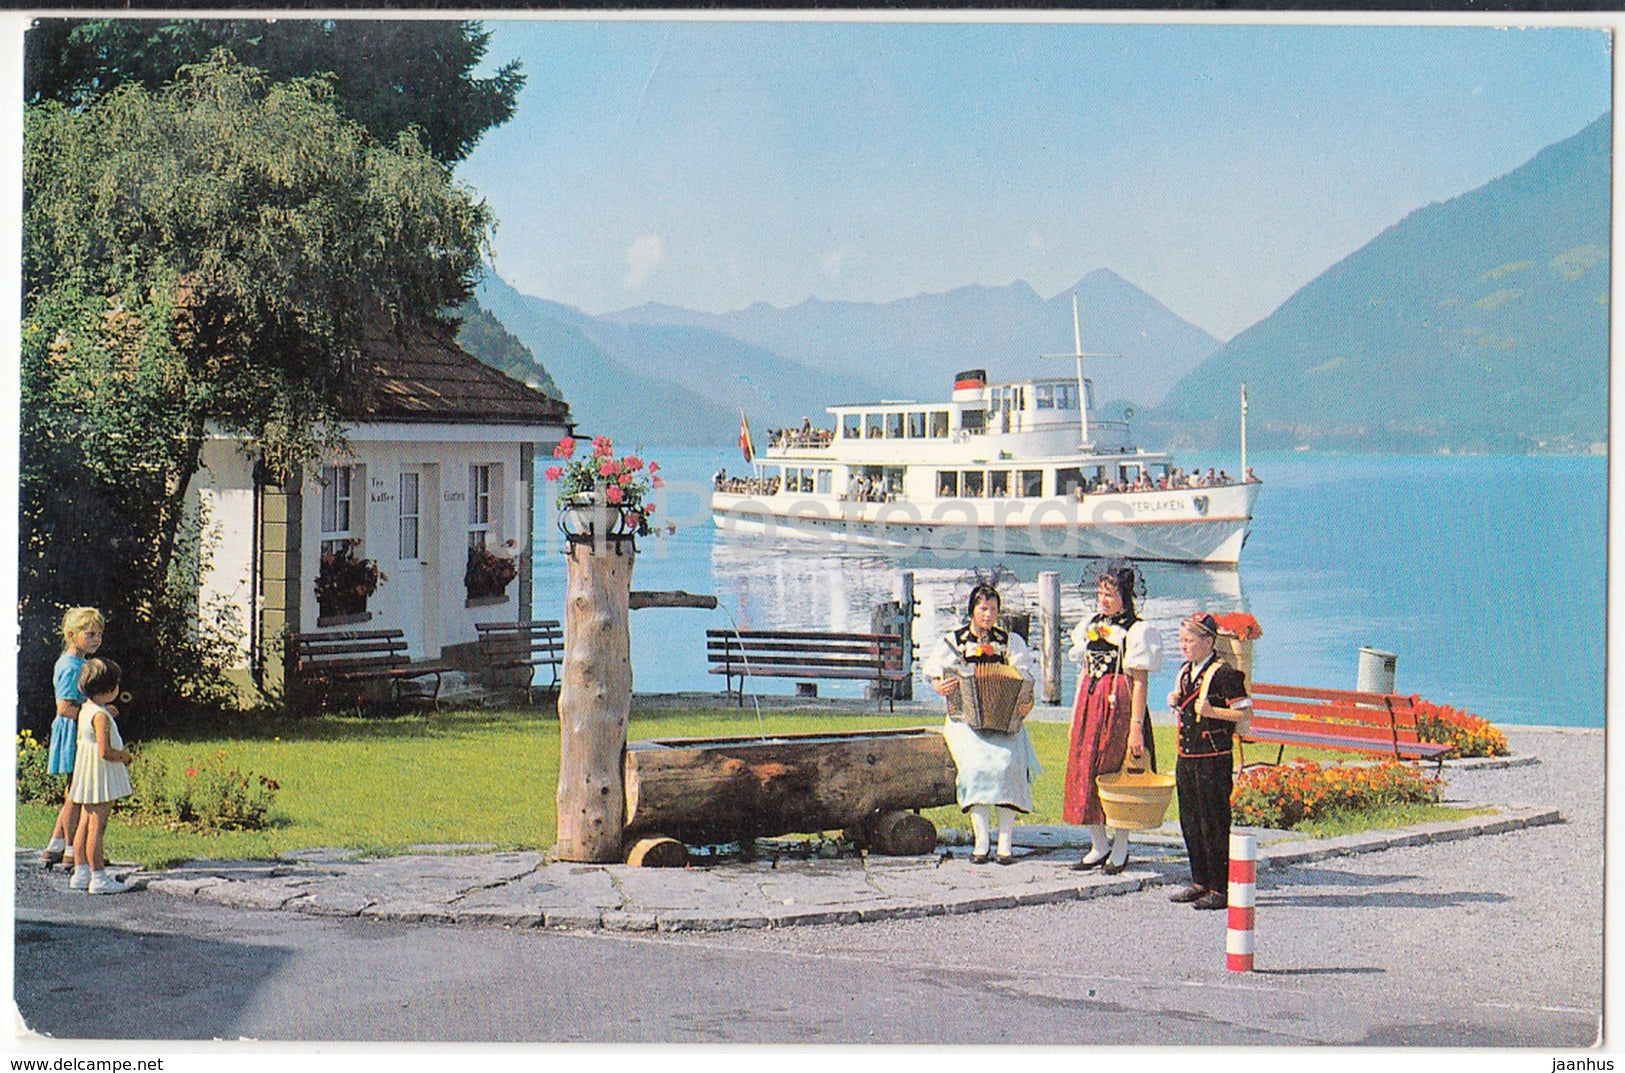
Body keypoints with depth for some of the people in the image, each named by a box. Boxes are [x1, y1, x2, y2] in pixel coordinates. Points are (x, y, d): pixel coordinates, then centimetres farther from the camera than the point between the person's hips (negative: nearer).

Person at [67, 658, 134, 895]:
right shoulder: (101, 716, -19)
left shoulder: (85, 710, 9)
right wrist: (123, 757, -7)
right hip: (101, 777, -10)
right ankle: (99, 877, -3)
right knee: (97, 826, -6)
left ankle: (80, 872, 17)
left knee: (85, 823, 12)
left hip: (86, 772, 10)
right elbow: (105, 752, -24)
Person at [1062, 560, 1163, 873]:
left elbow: (1139, 683, -9)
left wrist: (1136, 727, -14)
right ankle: (1099, 844, 16)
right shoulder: (1089, 626, 14)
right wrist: (1077, 714, 13)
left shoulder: (1136, 631, -5)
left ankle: (1120, 849, 10)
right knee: (1084, 772, 4)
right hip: (1089, 704, 6)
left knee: (1119, 775, -1)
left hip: (1120, 706, -6)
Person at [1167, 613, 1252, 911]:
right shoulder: (1185, 671, 14)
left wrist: (1212, 712, -25)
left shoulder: (1223, 673, -13)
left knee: (1214, 823, -5)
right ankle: (1201, 882, 23)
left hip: (1213, 757, -9)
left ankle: (1222, 888, 1)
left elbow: (1244, 712, -15)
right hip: (1186, 754, 9)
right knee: (1189, 821, 12)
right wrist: (1175, 702, 6)